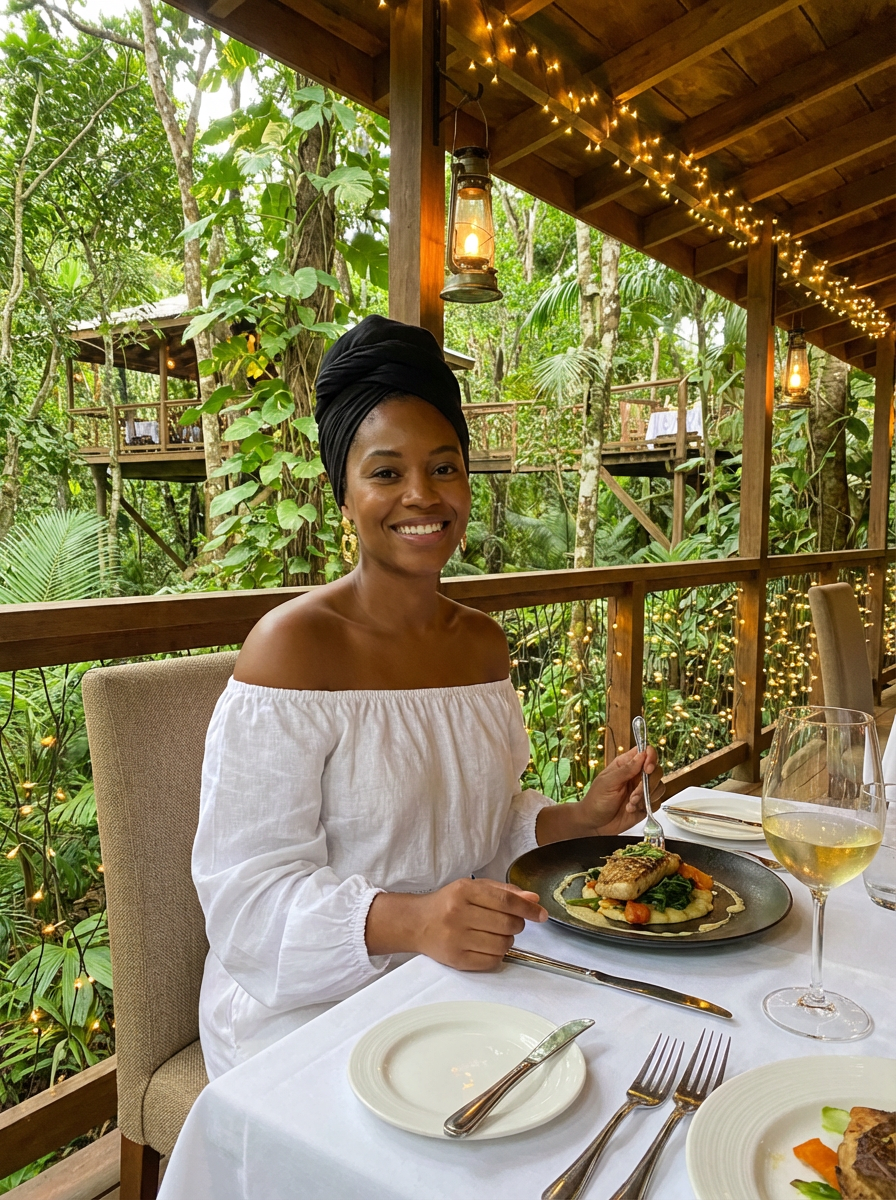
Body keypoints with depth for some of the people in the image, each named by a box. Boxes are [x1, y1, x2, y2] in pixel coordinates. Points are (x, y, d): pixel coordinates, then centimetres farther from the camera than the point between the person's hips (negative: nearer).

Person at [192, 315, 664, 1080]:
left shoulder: (484, 642, 5)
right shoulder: (295, 646, -18)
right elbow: (248, 890, -18)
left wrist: (577, 819, -2)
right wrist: (410, 920, -33)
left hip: (464, 979, 7)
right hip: (313, 1002, -6)